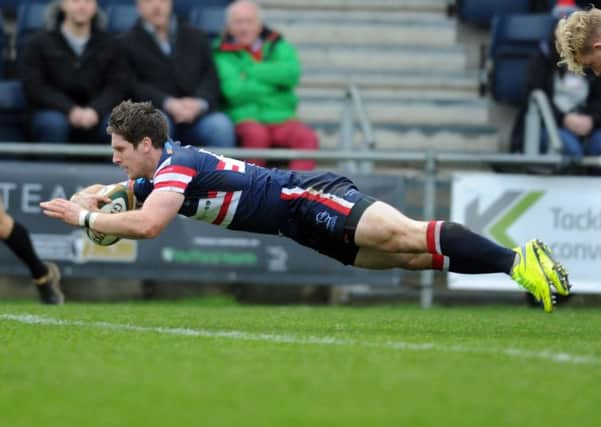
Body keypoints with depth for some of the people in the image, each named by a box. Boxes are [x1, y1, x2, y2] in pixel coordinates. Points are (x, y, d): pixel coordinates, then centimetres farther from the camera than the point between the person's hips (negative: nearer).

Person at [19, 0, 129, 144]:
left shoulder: (108, 44, 12)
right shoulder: (39, 43, 6)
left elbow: (117, 86, 1)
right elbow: (34, 87, -4)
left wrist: (95, 110, -21)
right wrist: (70, 110, -20)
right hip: (53, 112, -1)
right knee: (54, 123, -36)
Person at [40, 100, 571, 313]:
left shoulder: (177, 165, -15)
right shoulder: (152, 175, 13)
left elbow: (147, 225, -32)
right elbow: (100, 193, 31)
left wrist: (86, 219, -18)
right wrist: (82, 201, 8)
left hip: (306, 199, -8)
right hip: (302, 226, 8)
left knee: (404, 237, -24)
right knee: (405, 258, -2)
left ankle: (519, 259, -34)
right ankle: (518, 261, -8)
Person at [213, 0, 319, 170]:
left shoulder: (277, 46, 17)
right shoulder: (223, 54, 5)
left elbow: (292, 73, -6)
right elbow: (236, 92, -12)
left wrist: (251, 71, -5)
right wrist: (273, 83, -2)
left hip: (281, 119, 3)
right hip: (244, 118, -3)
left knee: (307, 137, -28)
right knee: (256, 134, -38)